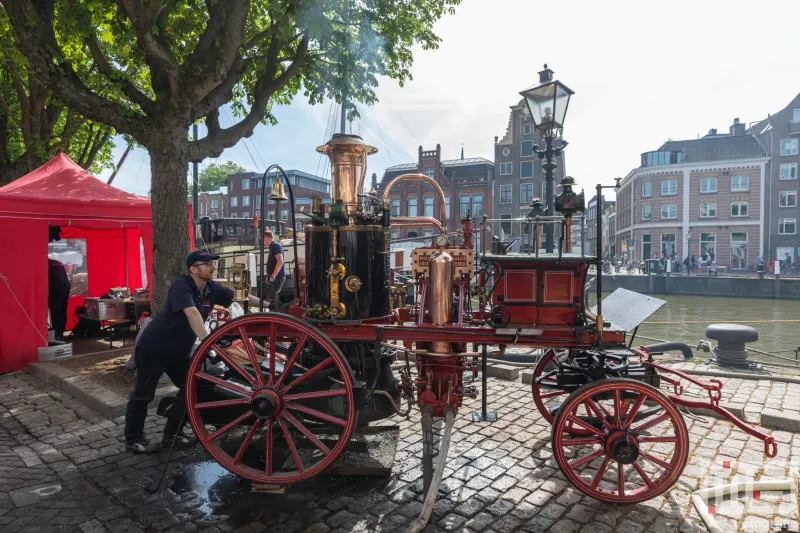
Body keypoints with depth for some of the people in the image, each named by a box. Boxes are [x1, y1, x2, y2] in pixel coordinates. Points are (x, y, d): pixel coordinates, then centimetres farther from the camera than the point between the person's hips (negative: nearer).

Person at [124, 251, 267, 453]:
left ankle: (172, 433, 19)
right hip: (153, 347, -8)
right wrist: (206, 341, -50)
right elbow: (192, 313, -39)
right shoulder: (181, 286, -26)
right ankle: (133, 440, 17)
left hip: (179, 350, 8)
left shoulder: (212, 288, -4)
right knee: (143, 394, 2)